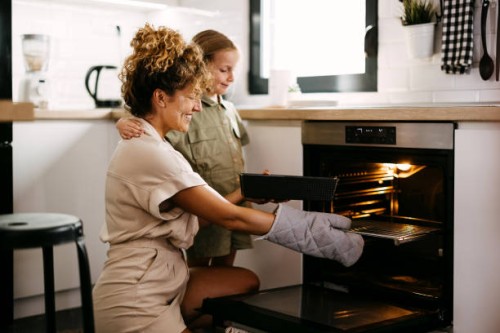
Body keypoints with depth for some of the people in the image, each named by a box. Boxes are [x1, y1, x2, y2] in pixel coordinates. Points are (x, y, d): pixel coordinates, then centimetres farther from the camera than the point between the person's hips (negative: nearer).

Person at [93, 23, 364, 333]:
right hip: (136, 305, -9)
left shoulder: (146, 145, 10)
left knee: (246, 282, 3)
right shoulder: (149, 155, -21)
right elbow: (230, 217, -20)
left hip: (164, 282, 9)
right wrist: (311, 228, -13)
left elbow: (203, 213, 8)